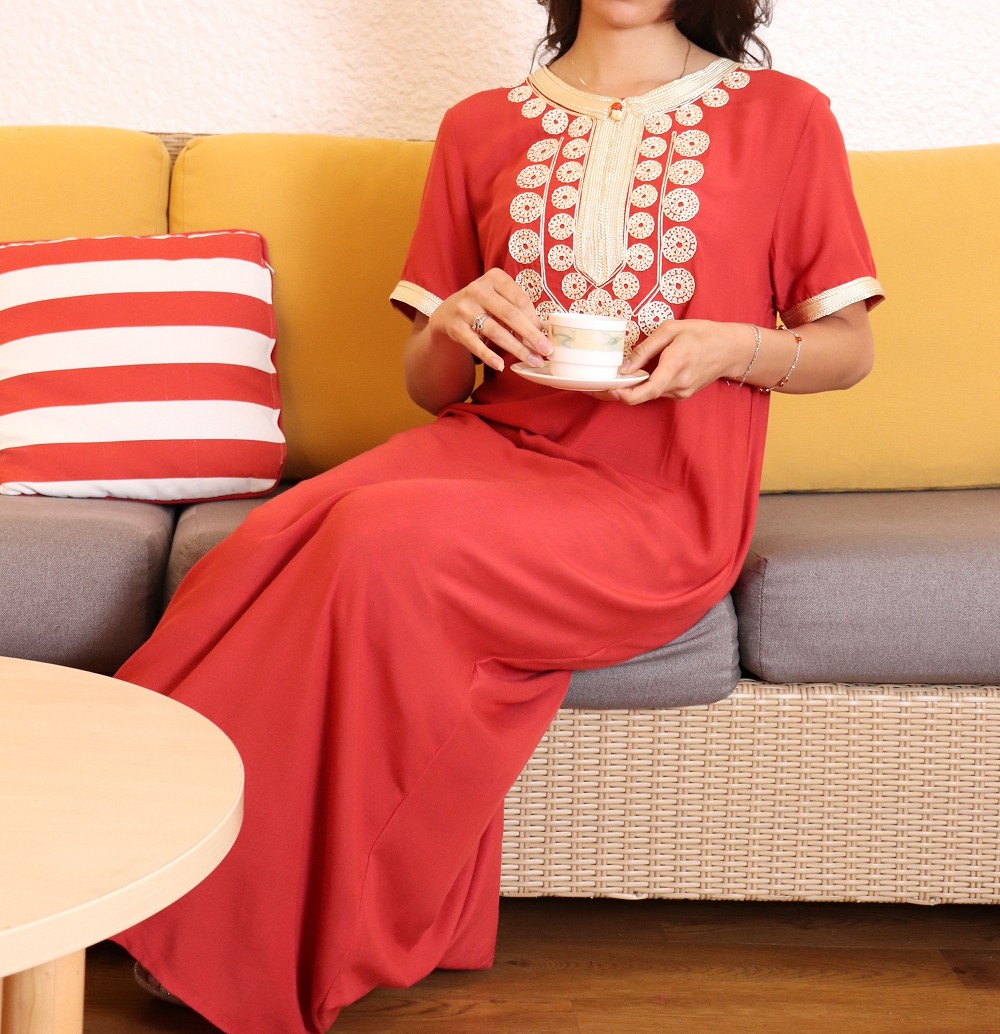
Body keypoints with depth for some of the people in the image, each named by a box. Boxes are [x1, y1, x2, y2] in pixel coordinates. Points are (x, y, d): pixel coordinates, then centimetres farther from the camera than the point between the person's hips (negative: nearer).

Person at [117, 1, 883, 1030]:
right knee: (279, 537, -29)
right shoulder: (482, 128, 15)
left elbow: (847, 347, 11)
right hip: (491, 446, 4)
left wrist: (735, 345, -10)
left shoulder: (781, 116, 7)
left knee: (382, 542, -31)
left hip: (659, 508, -3)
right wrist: (454, 324, -7)